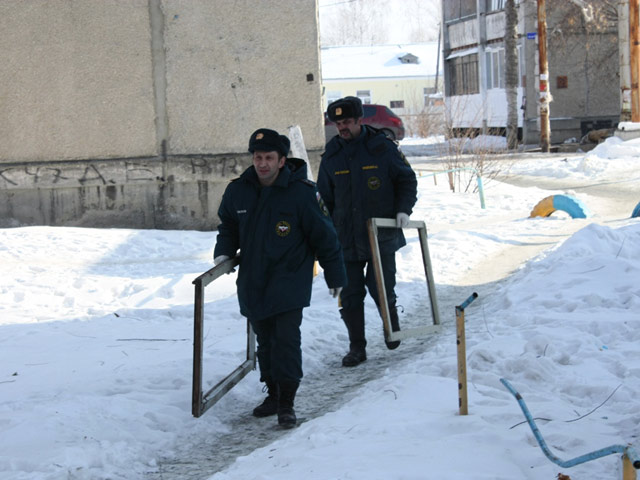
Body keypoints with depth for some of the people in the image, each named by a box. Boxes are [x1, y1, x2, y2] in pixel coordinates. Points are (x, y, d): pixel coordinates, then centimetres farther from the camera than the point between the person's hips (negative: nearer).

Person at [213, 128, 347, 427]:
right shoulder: (237, 191, 1)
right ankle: (273, 394, 27)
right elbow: (228, 226, 21)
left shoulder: (302, 193, -11)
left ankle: (287, 403, -5)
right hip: (252, 283, 5)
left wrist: (335, 276, 1)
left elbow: (324, 237, -3)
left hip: (289, 282, -5)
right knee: (265, 341, 13)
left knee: (286, 340, -12)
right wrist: (224, 252, 3)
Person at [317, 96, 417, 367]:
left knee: (382, 290, 0)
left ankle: (392, 330, 29)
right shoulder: (331, 155, 7)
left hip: (381, 236, -3)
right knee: (350, 296, 1)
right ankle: (356, 348, 12)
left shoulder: (382, 148, -3)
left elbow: (407, 180, 6)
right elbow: (325, 198, 16)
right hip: (346, 239, 3)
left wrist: (403, 209, -9)